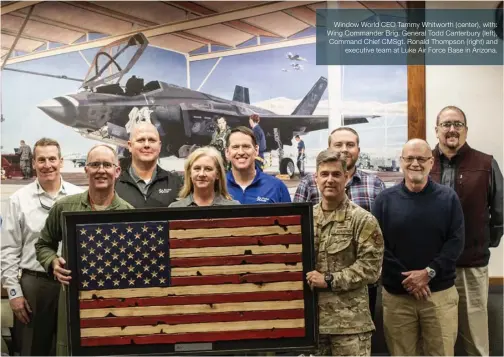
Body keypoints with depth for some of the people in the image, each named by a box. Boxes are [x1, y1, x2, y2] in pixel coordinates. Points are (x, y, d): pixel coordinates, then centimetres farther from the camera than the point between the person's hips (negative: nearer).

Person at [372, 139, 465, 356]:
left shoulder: (448, 198, 3)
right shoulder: (385, 199, 1)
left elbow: (456, 242, -3)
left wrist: (429, 272, -15)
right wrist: (405, 279, -13)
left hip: (440, 293, 0)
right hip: (396, 295, 0)